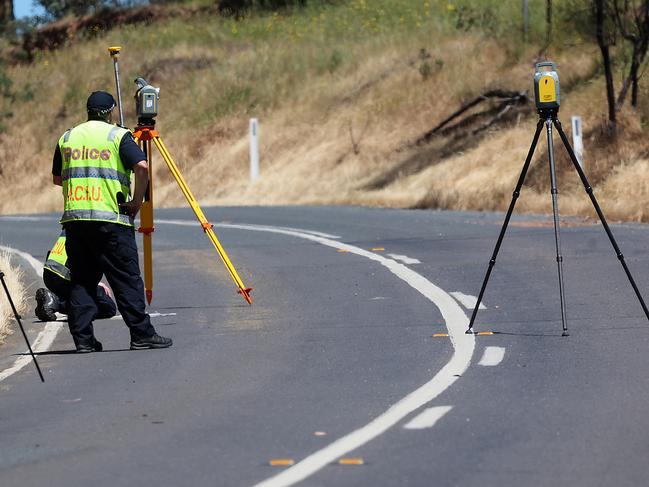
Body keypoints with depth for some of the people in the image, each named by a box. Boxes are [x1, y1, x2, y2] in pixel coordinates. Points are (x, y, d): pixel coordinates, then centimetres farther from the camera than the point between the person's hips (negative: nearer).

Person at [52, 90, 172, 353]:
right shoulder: (117, 135, -1)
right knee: (126, 278, -1)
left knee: (81, 280, 7)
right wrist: (137, 201, -4)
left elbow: (57, 178, 22)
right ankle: (141, 334, -1)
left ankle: (83, 338, 4)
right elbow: (142, 167, -15)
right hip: (111, 218, -4)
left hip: (74, 218, 4)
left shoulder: (67, 138, 14)